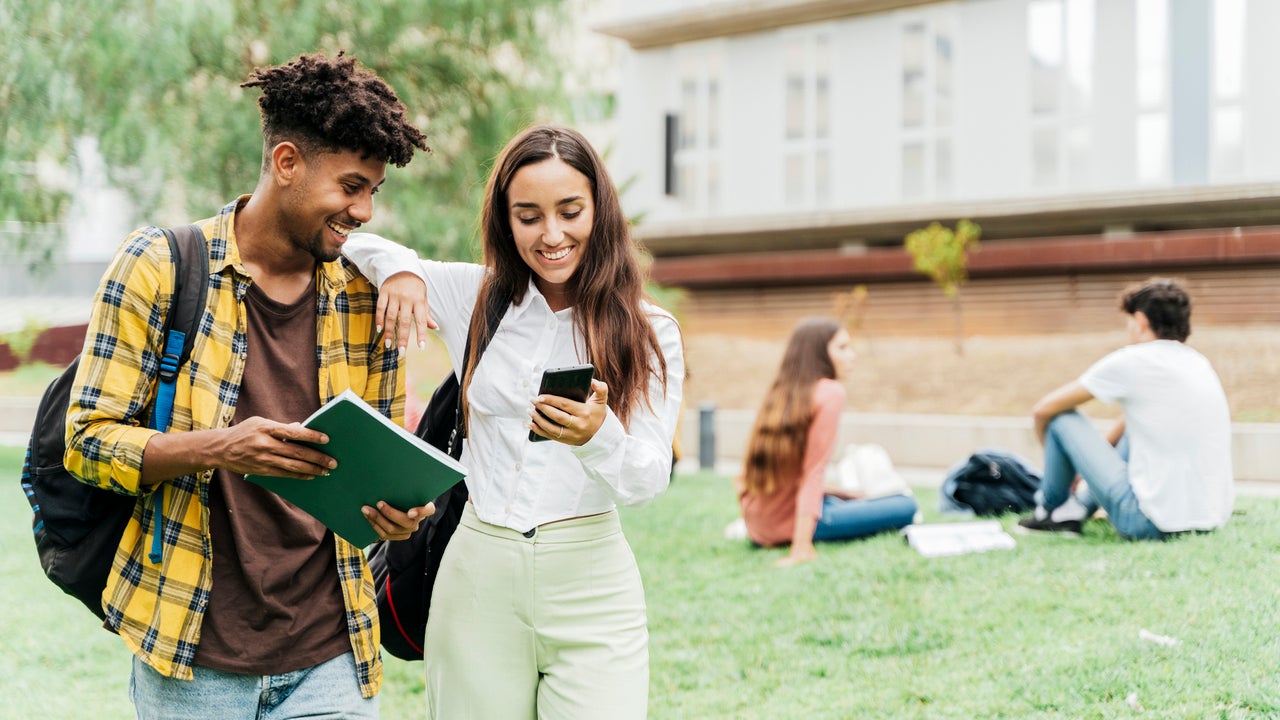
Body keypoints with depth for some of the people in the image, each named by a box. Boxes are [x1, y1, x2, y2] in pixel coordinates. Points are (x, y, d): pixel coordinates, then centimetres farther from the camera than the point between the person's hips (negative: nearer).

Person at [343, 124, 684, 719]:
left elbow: (649, 480, -5)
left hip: (589, 580, -1)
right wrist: (397, 268, -9)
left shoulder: (649, 331, 1)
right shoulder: (476, 297, 5)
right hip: (478, 577, 2)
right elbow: (345, 234, 12)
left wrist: (599, 435, -26)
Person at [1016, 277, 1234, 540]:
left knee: (1061, 418, 4)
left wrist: (1054, 455, 21)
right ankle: (1076, 509, 24)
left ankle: (1048, 512, 25)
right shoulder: (1200, 363, 13)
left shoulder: (1130, 362, -7)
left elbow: (1043, 410, 3)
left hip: (1153, 524, -7)